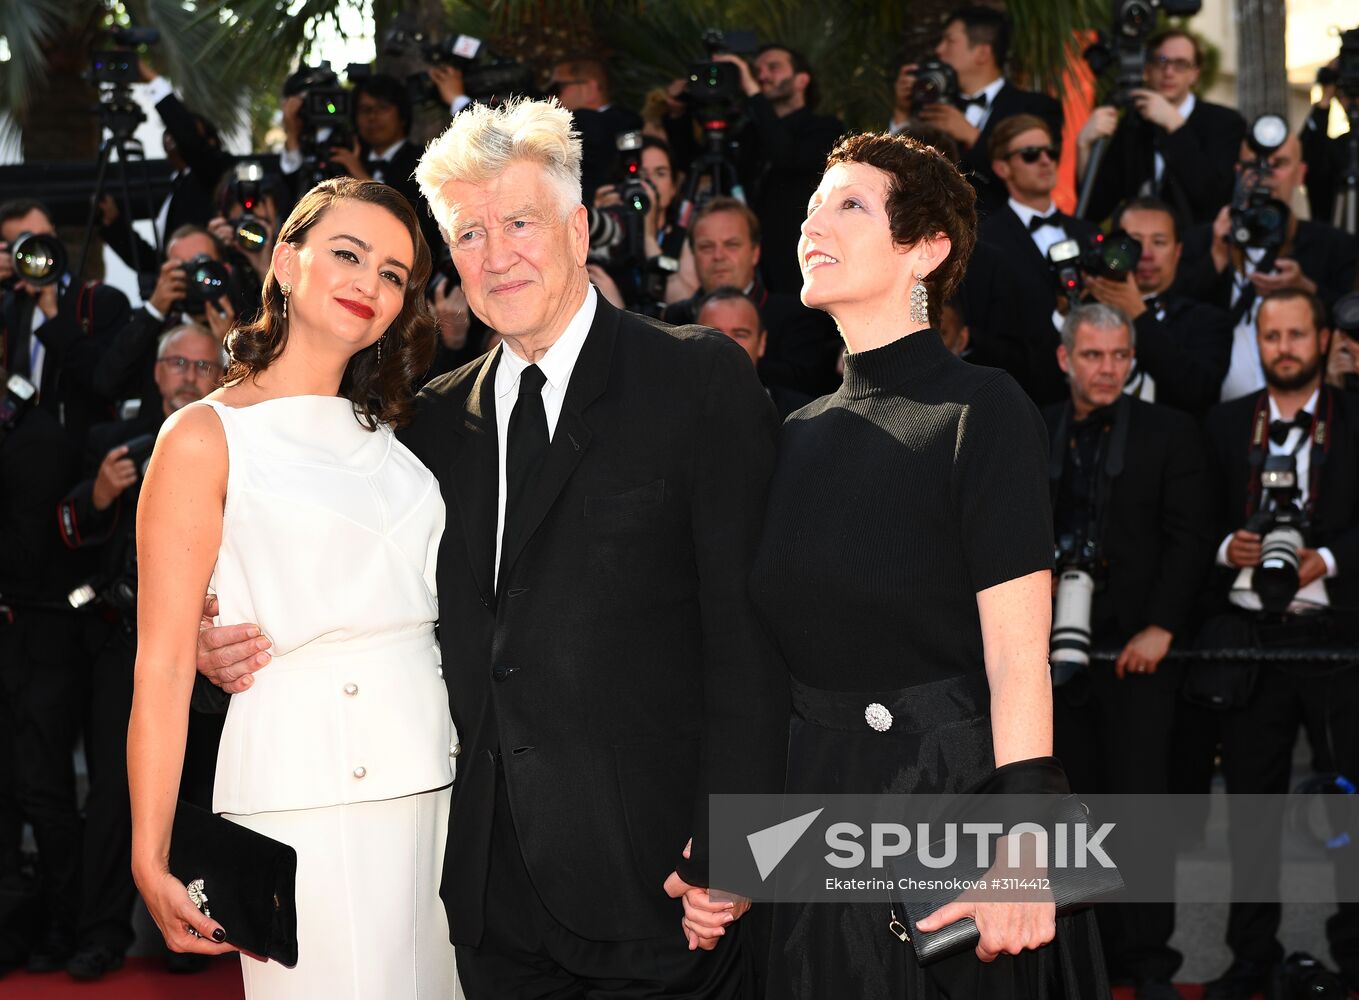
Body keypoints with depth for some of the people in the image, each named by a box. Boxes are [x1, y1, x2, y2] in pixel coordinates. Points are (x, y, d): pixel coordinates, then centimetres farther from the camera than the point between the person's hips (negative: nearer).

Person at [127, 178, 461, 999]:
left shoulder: (384, 434, 16)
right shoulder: (206, 438, -3)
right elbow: (161, 665, -8)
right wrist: (151, 861, -12)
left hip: (431, 780, 6)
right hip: (302, 801, -6)